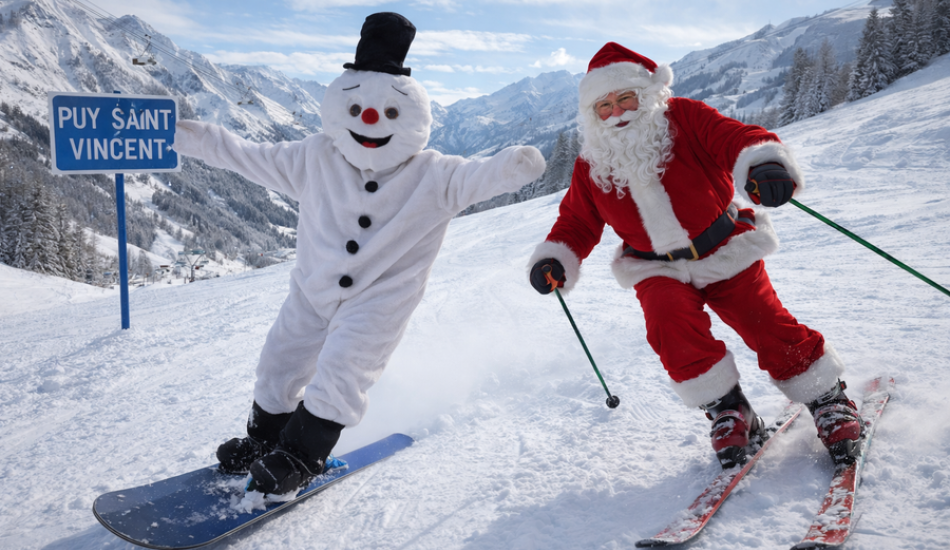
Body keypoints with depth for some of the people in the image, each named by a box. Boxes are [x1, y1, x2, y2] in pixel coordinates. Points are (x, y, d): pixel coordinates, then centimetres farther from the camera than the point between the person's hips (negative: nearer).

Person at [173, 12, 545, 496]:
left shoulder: (432, 176, -14)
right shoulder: (315, 160, -6)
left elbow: (476, 176, -27)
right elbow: (249, 157, 1)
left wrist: (511, 167, -49)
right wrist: (190, 137, -2)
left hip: (379, 300, -4)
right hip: (312, 291, 4)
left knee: (342, 369, -17)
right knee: (281, 363, 11)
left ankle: (301, 455, 3)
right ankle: (265, 437, 35)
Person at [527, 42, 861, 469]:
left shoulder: (684, 119, -9)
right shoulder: (591, 166, -1)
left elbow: (736, 137, -22)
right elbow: (577, 222, 7)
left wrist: (764, 163, -45)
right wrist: (554, 258, -12)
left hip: (725, 251, -1)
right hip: (659, 268, 2)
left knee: (771, 329, -10)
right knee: (670, 322, -26)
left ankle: (829, 401, 15)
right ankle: (727, 410, -7)